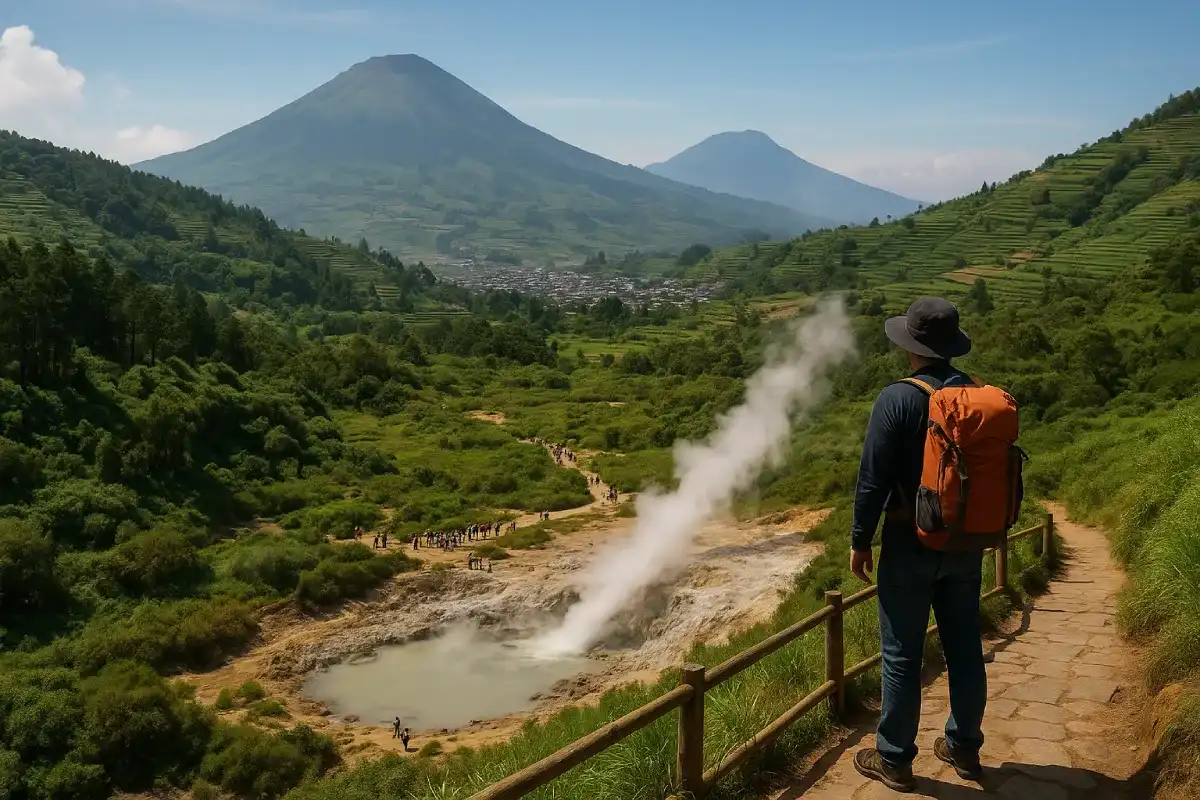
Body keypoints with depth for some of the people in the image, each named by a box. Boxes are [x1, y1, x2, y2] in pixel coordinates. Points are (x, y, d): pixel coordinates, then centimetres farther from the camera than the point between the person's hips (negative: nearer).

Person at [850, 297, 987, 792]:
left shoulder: (898, 400, -17)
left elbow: (873, 479, -16)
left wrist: (860, 541, -5)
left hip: (911, 544, -5)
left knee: (902, 655, 5)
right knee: (965, 648, 16)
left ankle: (894, 759, 15)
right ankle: (964, 747, 30)